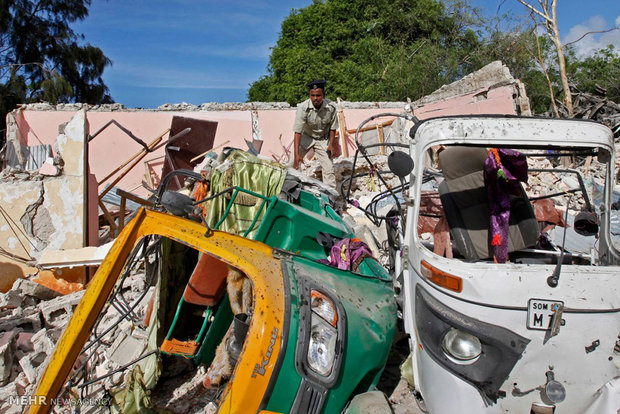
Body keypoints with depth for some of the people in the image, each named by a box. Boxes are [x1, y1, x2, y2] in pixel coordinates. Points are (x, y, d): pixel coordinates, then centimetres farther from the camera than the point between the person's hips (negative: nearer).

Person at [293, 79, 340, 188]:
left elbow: (332, 128, -5)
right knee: (294, 164, -7)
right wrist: (297, 154, -33)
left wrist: (331, 145, -4)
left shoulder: (331, 107, -22)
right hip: (306, 137, -1)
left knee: (329, 169, -3)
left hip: (323, 139, 1)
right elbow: (298, 132, -29)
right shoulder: (303, 108, -28)